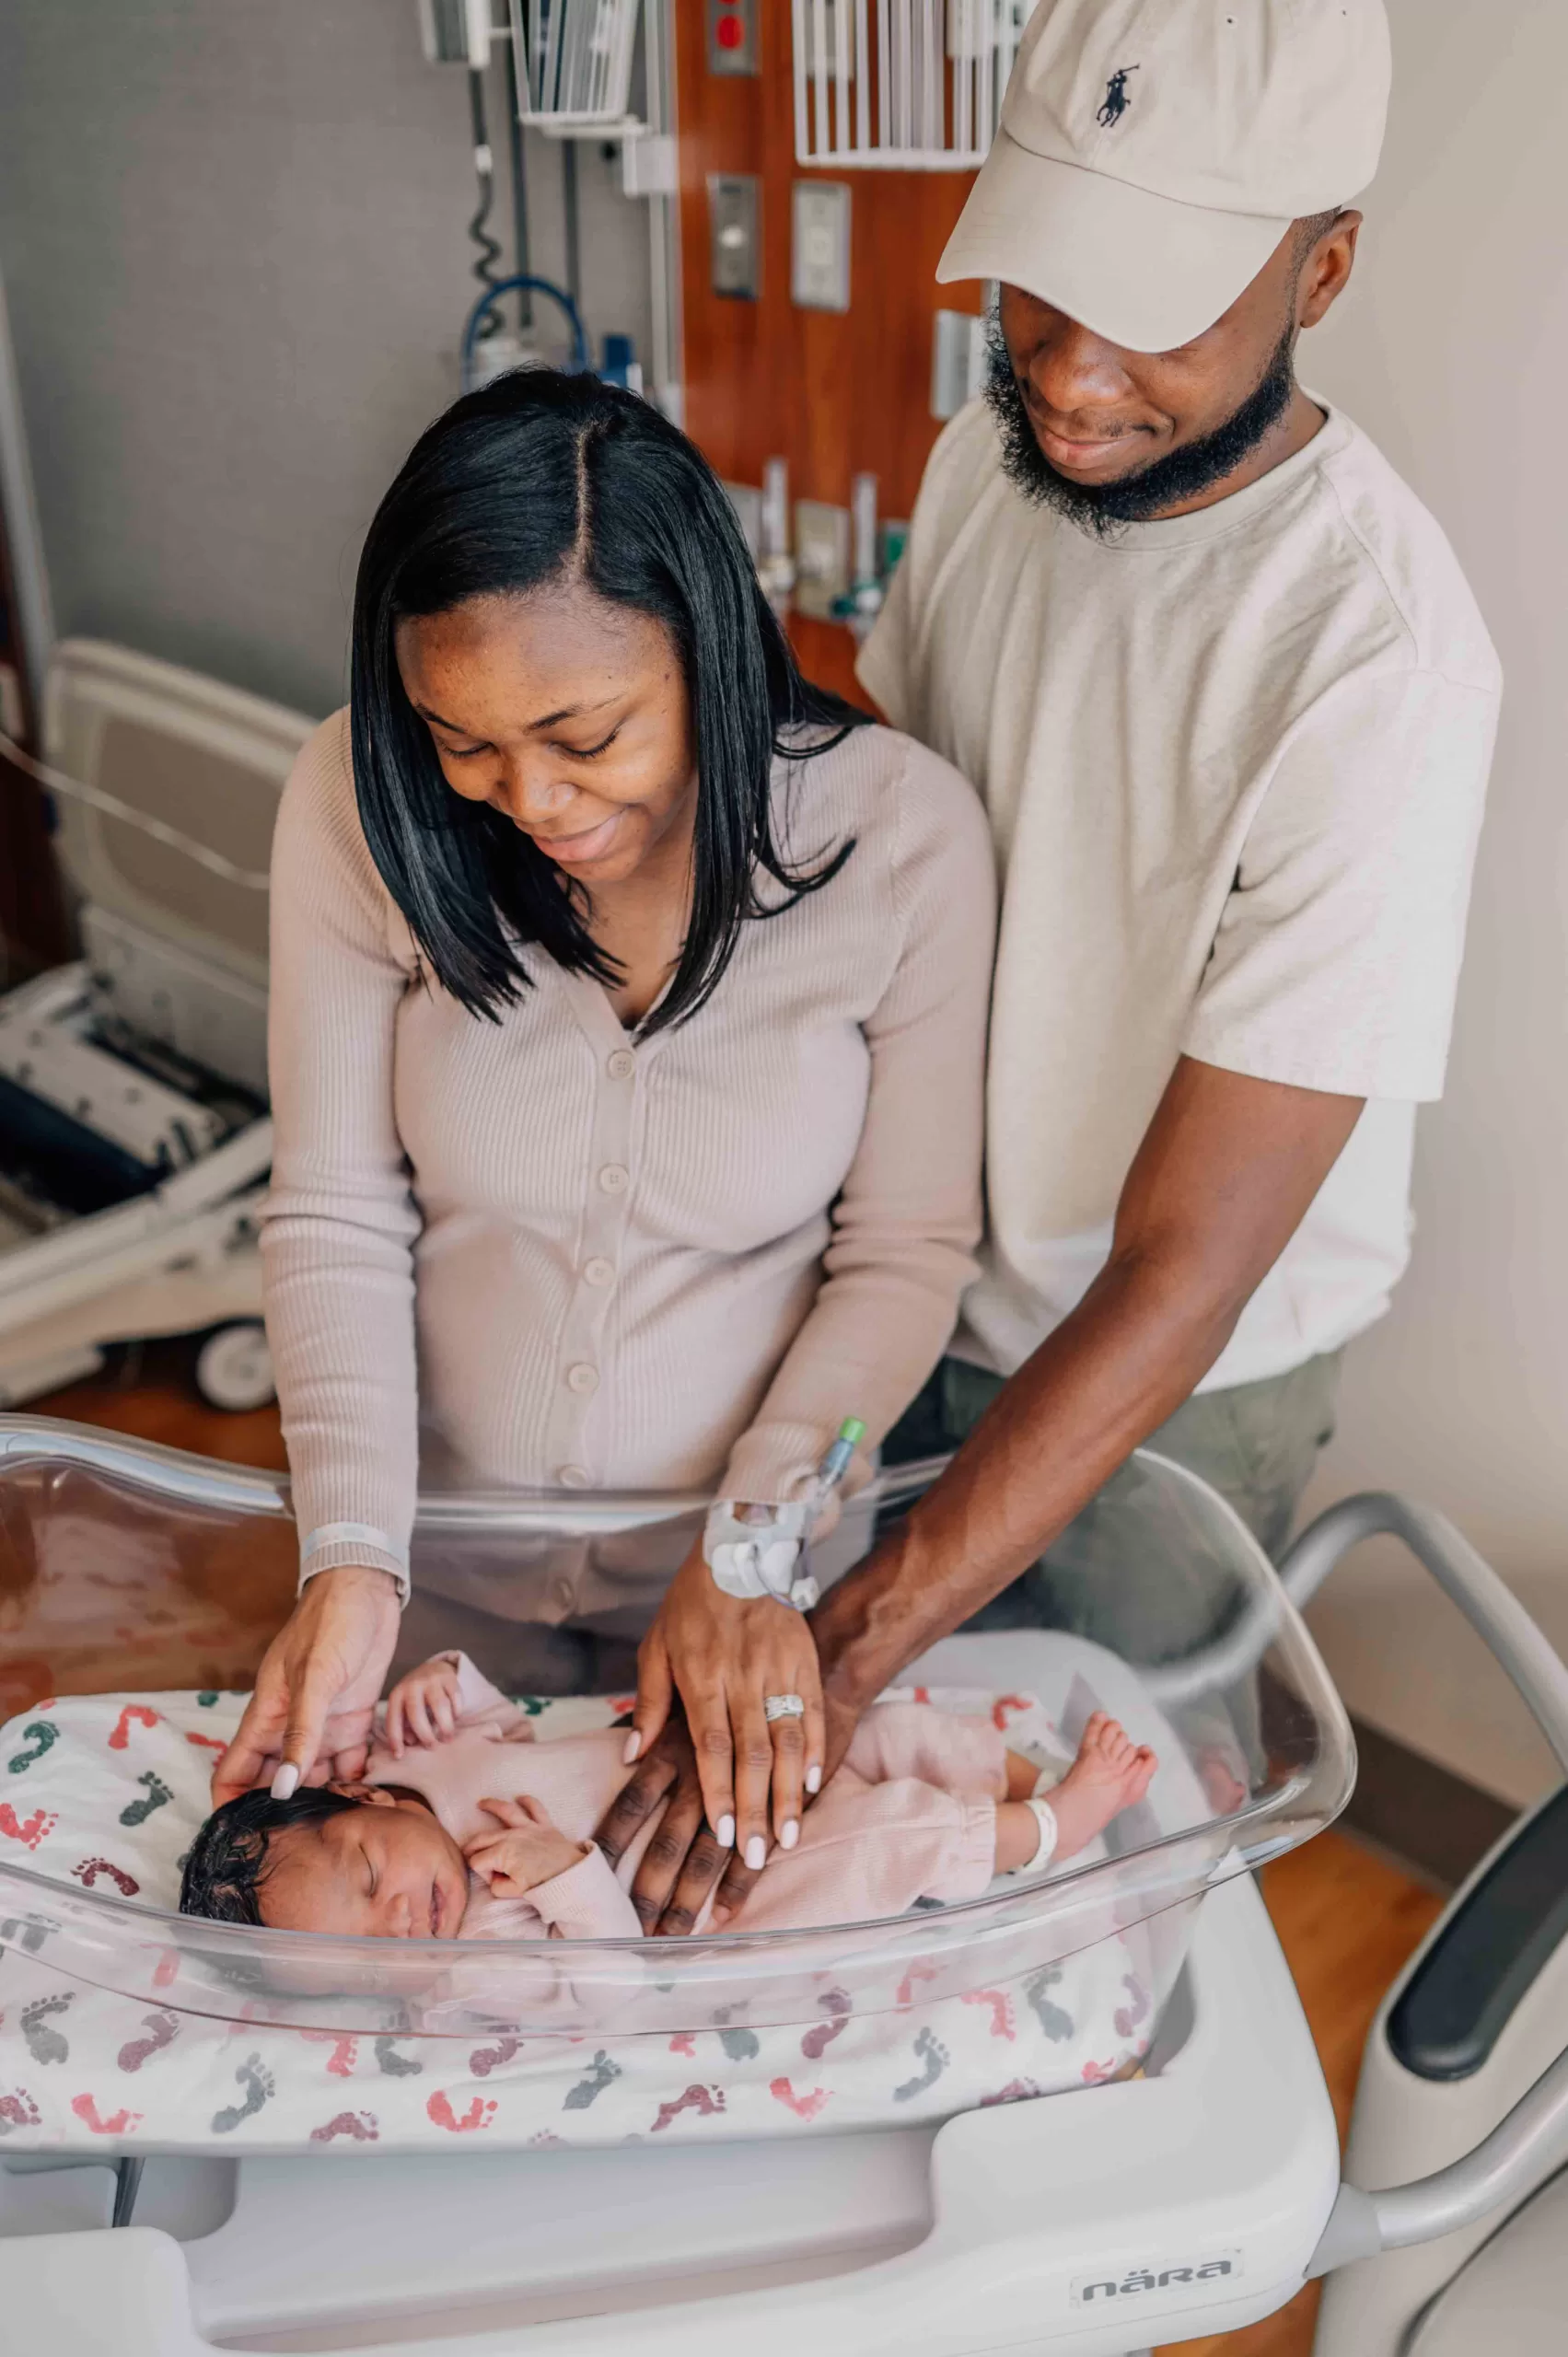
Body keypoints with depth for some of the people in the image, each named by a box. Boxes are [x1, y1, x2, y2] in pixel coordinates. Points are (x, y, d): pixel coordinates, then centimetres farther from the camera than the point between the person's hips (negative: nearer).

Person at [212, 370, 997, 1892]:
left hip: (766, 1551, 0)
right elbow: (334, 1216, -13)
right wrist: (352, 1561, -23)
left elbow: (908, 1250, -13)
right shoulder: (362, 806, -18)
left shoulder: (901, 833, -20)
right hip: (444, 1551, 1)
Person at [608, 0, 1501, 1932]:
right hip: (932, 1267, 6)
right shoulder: (988, 458, -10)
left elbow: (1182, 1269, -32)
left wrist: (837, 1657, -34)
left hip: (1174, 1375, -5)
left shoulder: (1375, 656, -32)